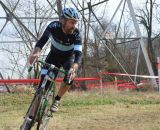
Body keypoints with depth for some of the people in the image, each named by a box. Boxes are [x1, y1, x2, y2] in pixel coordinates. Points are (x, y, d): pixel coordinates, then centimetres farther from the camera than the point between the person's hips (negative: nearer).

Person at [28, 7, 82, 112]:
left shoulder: (76, 34, -29)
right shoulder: (54, 26, -27)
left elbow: (78, 53, -38)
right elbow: (43, 40, -37)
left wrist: (74, 66, -59)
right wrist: (36, 51, -59)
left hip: (68, 57, 0)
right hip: (54, 55, 1)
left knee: (69, 77, -28)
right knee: (44, 82, -15)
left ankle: (57, 100, -5)